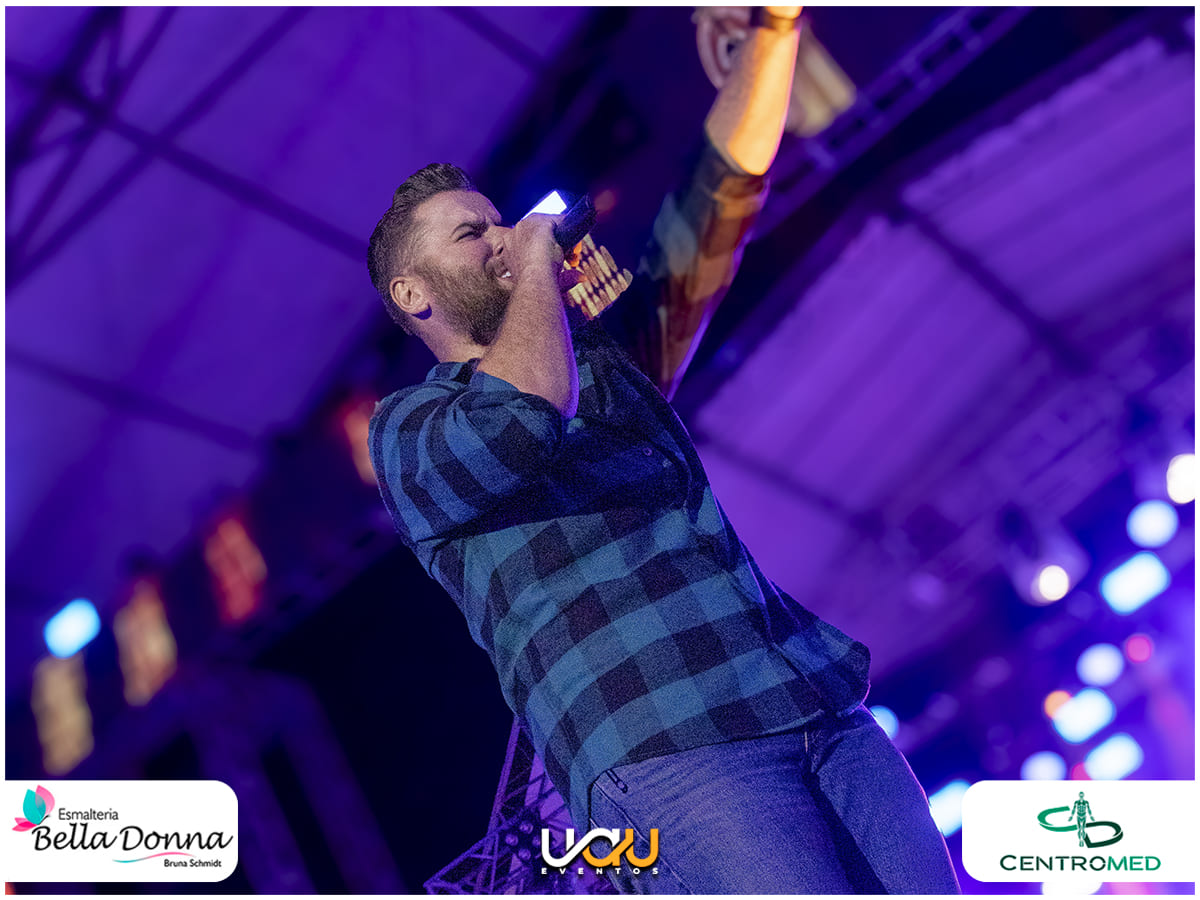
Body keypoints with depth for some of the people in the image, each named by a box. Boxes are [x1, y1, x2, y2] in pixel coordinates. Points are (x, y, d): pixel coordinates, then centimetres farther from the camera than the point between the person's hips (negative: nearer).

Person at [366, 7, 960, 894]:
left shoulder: (607, 353, 24)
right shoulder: (408, 425, 8)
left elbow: (725, 190, 20)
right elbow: (515, 427, -16)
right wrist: (537, 264, 0)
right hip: (660, 753, -6)